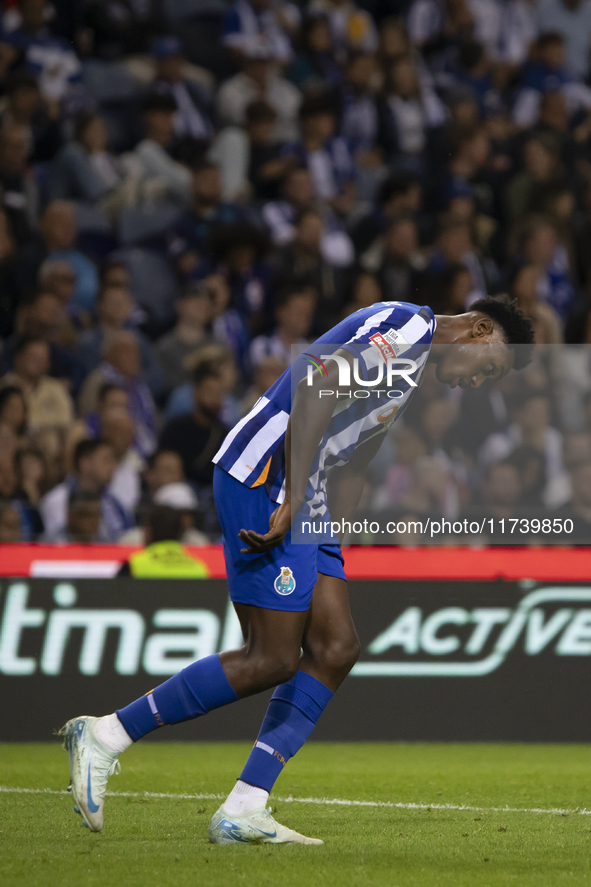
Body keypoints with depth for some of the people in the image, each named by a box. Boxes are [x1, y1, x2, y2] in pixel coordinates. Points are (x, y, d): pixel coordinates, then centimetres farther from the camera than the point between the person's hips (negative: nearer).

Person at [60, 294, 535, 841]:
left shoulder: (415, 368, 24)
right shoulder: (407, 325, -10)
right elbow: (316, 389, -23)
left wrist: (329, 553, 22)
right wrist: (292, 503, -26)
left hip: (300, 498, 11)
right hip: (264, 479, -11)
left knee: (336, 647, 1)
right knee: (273, 660, -10)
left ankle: (242, 813, -1)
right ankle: (105, 736, -3)